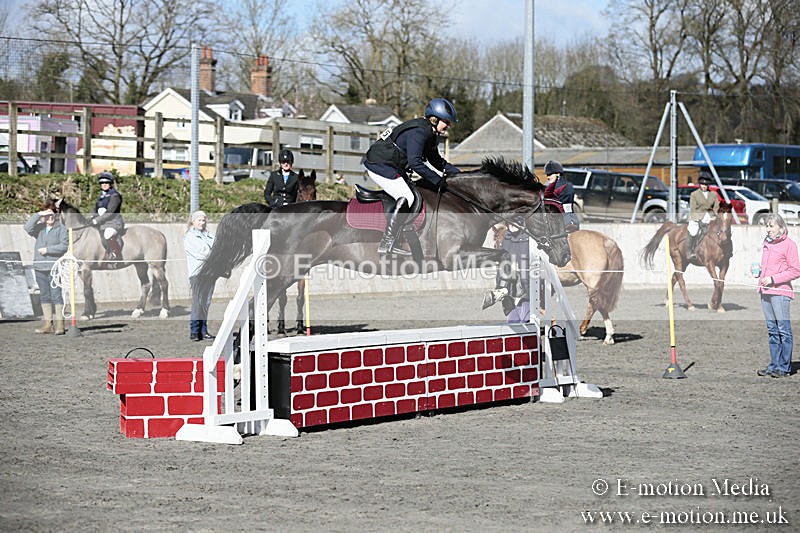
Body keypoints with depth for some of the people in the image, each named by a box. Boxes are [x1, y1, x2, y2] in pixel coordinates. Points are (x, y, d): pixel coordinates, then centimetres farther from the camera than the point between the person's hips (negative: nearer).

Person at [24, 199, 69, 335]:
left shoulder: (61, 228, -1)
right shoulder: (39, 228, 10)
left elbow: (64, 246, -8)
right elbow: (28, 228, -8)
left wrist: (47, 249, -12)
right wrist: (38, 214, -12)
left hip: (54, 267, -5)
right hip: (40, 267, 5)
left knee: (56, 295, -8)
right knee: (44, 296, 9)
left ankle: (60, 324, -6)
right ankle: (47, 324, 15)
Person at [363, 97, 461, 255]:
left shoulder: (431, 133, 11)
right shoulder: (419, 131, -22)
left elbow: (435, 159, 22)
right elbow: (415, 163, -30)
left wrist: (456, 172, 9)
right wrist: (438, 181, -27)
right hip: (379, 164, -11)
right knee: (406, 198, -19)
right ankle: (386, 245, -20)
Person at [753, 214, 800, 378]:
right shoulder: (767, 243, 17)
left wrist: (774, 279, -15)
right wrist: (759, 270, 8)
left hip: (780, 292, -8)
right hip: (765, 291, 8)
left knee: (783, 330, -4)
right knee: (772, 331, 9)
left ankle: (784, 367, -2)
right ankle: (774, 365, 12)